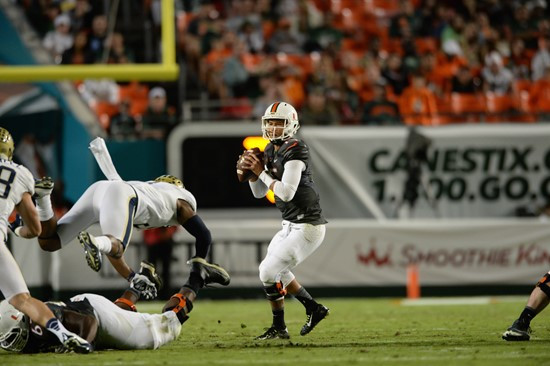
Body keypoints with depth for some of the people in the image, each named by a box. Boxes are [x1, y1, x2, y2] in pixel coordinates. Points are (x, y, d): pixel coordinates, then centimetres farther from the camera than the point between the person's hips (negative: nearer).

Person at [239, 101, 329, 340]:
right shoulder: (271, 151, 9)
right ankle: (314, 309, 33)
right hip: (292, 225, 10)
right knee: (276, 270, 24)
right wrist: (251, 171, -4)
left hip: (307, 227, -10)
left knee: (269, 272, -9)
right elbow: (259, 193, 14)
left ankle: (279, 329, 6)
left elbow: (286, 192, -26)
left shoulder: (295, 150, -19)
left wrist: (261, 172, -17)